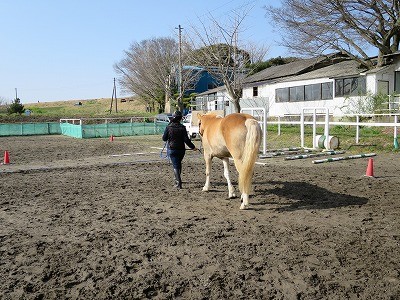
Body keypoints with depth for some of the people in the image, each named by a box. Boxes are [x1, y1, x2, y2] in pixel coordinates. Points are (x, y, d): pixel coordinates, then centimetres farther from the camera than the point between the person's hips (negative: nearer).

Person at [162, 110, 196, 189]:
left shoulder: (168, 127, -8)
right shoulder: (182, 127, -9)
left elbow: (164, 138, -2)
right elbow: (186, 139, -10)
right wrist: (192, 147, 1)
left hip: (171, 149, -2)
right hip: (181, 149, 2)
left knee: (175, 165, -1)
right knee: (179, 163, 24)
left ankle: (178, 183, -12)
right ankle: (177, 179, 38)